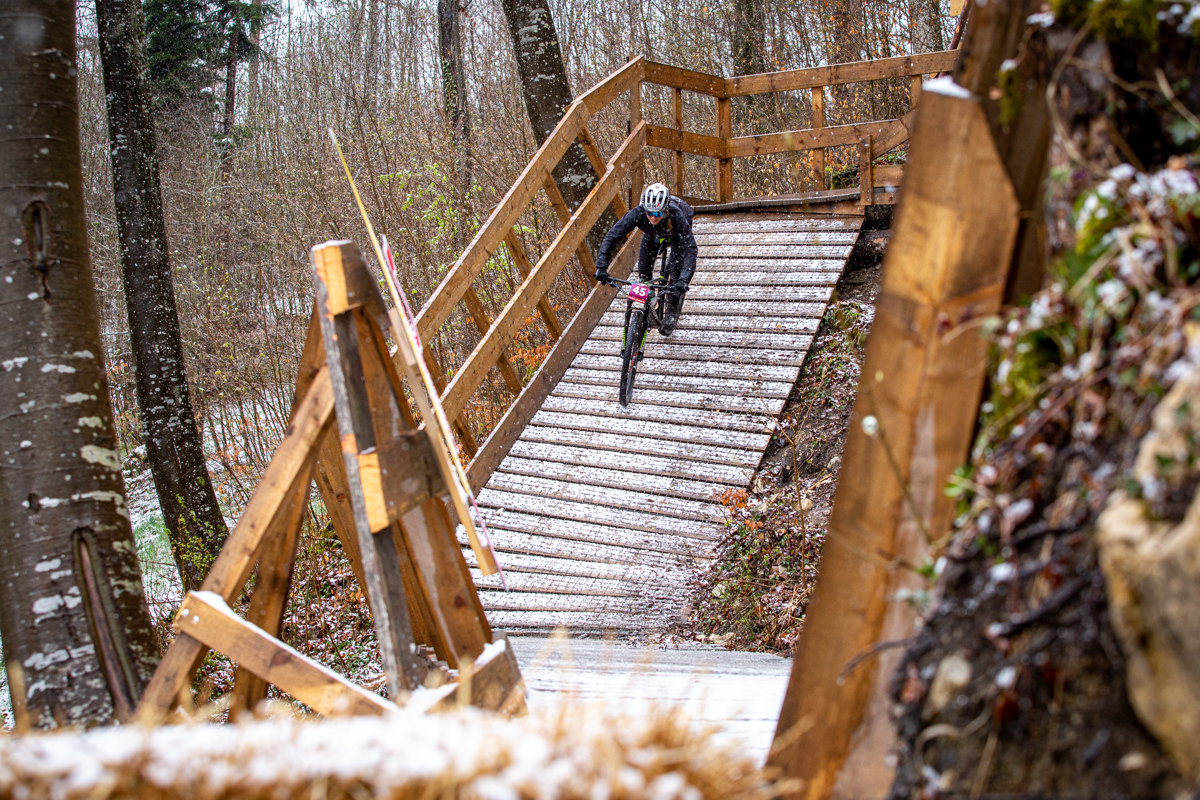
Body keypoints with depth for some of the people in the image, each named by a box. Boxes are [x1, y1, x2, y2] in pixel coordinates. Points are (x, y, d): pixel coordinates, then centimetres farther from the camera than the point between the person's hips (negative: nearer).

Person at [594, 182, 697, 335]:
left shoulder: (676, 217, -45)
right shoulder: (638, 214, -40)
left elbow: (690, 249, -48)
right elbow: (612, 236, -37)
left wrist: (684, 280, -60)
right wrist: (601, 267, -46)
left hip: (676, 235, -3)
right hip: (653, 235, 3)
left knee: (675, 271, -16)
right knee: (644, 271, -7)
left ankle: (670, 316, 3)